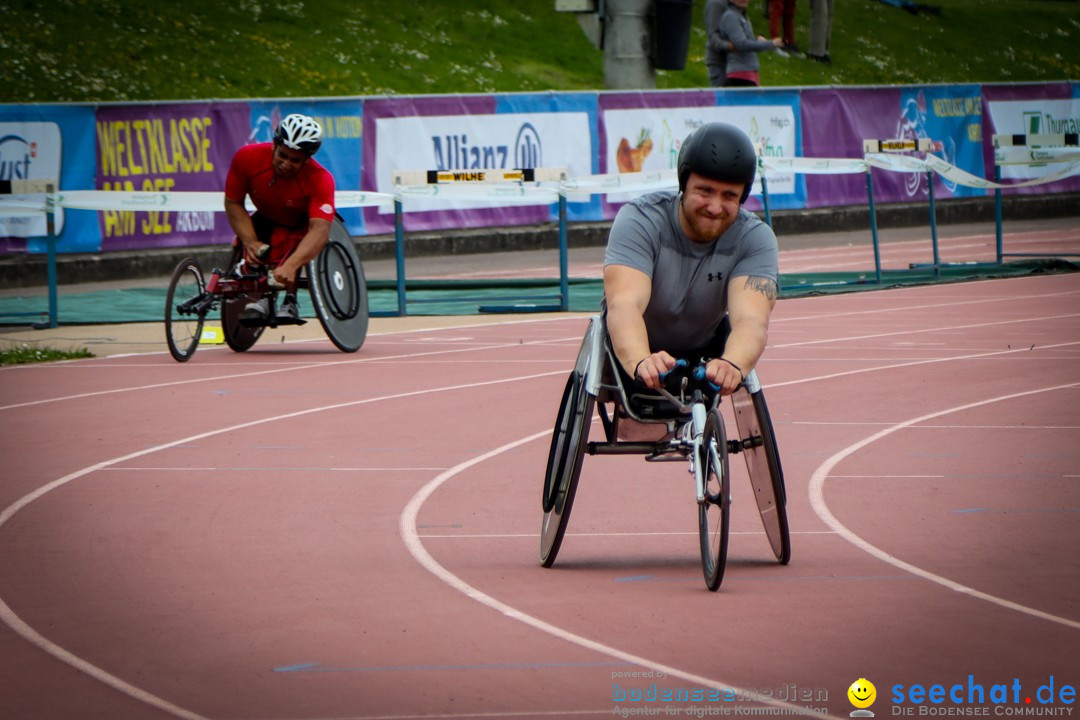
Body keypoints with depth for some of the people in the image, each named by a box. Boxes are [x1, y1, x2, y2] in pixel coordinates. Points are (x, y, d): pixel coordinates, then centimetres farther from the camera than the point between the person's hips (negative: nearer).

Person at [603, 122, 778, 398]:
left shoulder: (755, 239, -23)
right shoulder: (639, 221, -28)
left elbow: (751, 319, -39)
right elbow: (623, 305, -44)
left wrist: (732, 365, -63)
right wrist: (641, 364, -65)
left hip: (704, 351, 2)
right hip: (635, 350, -2)